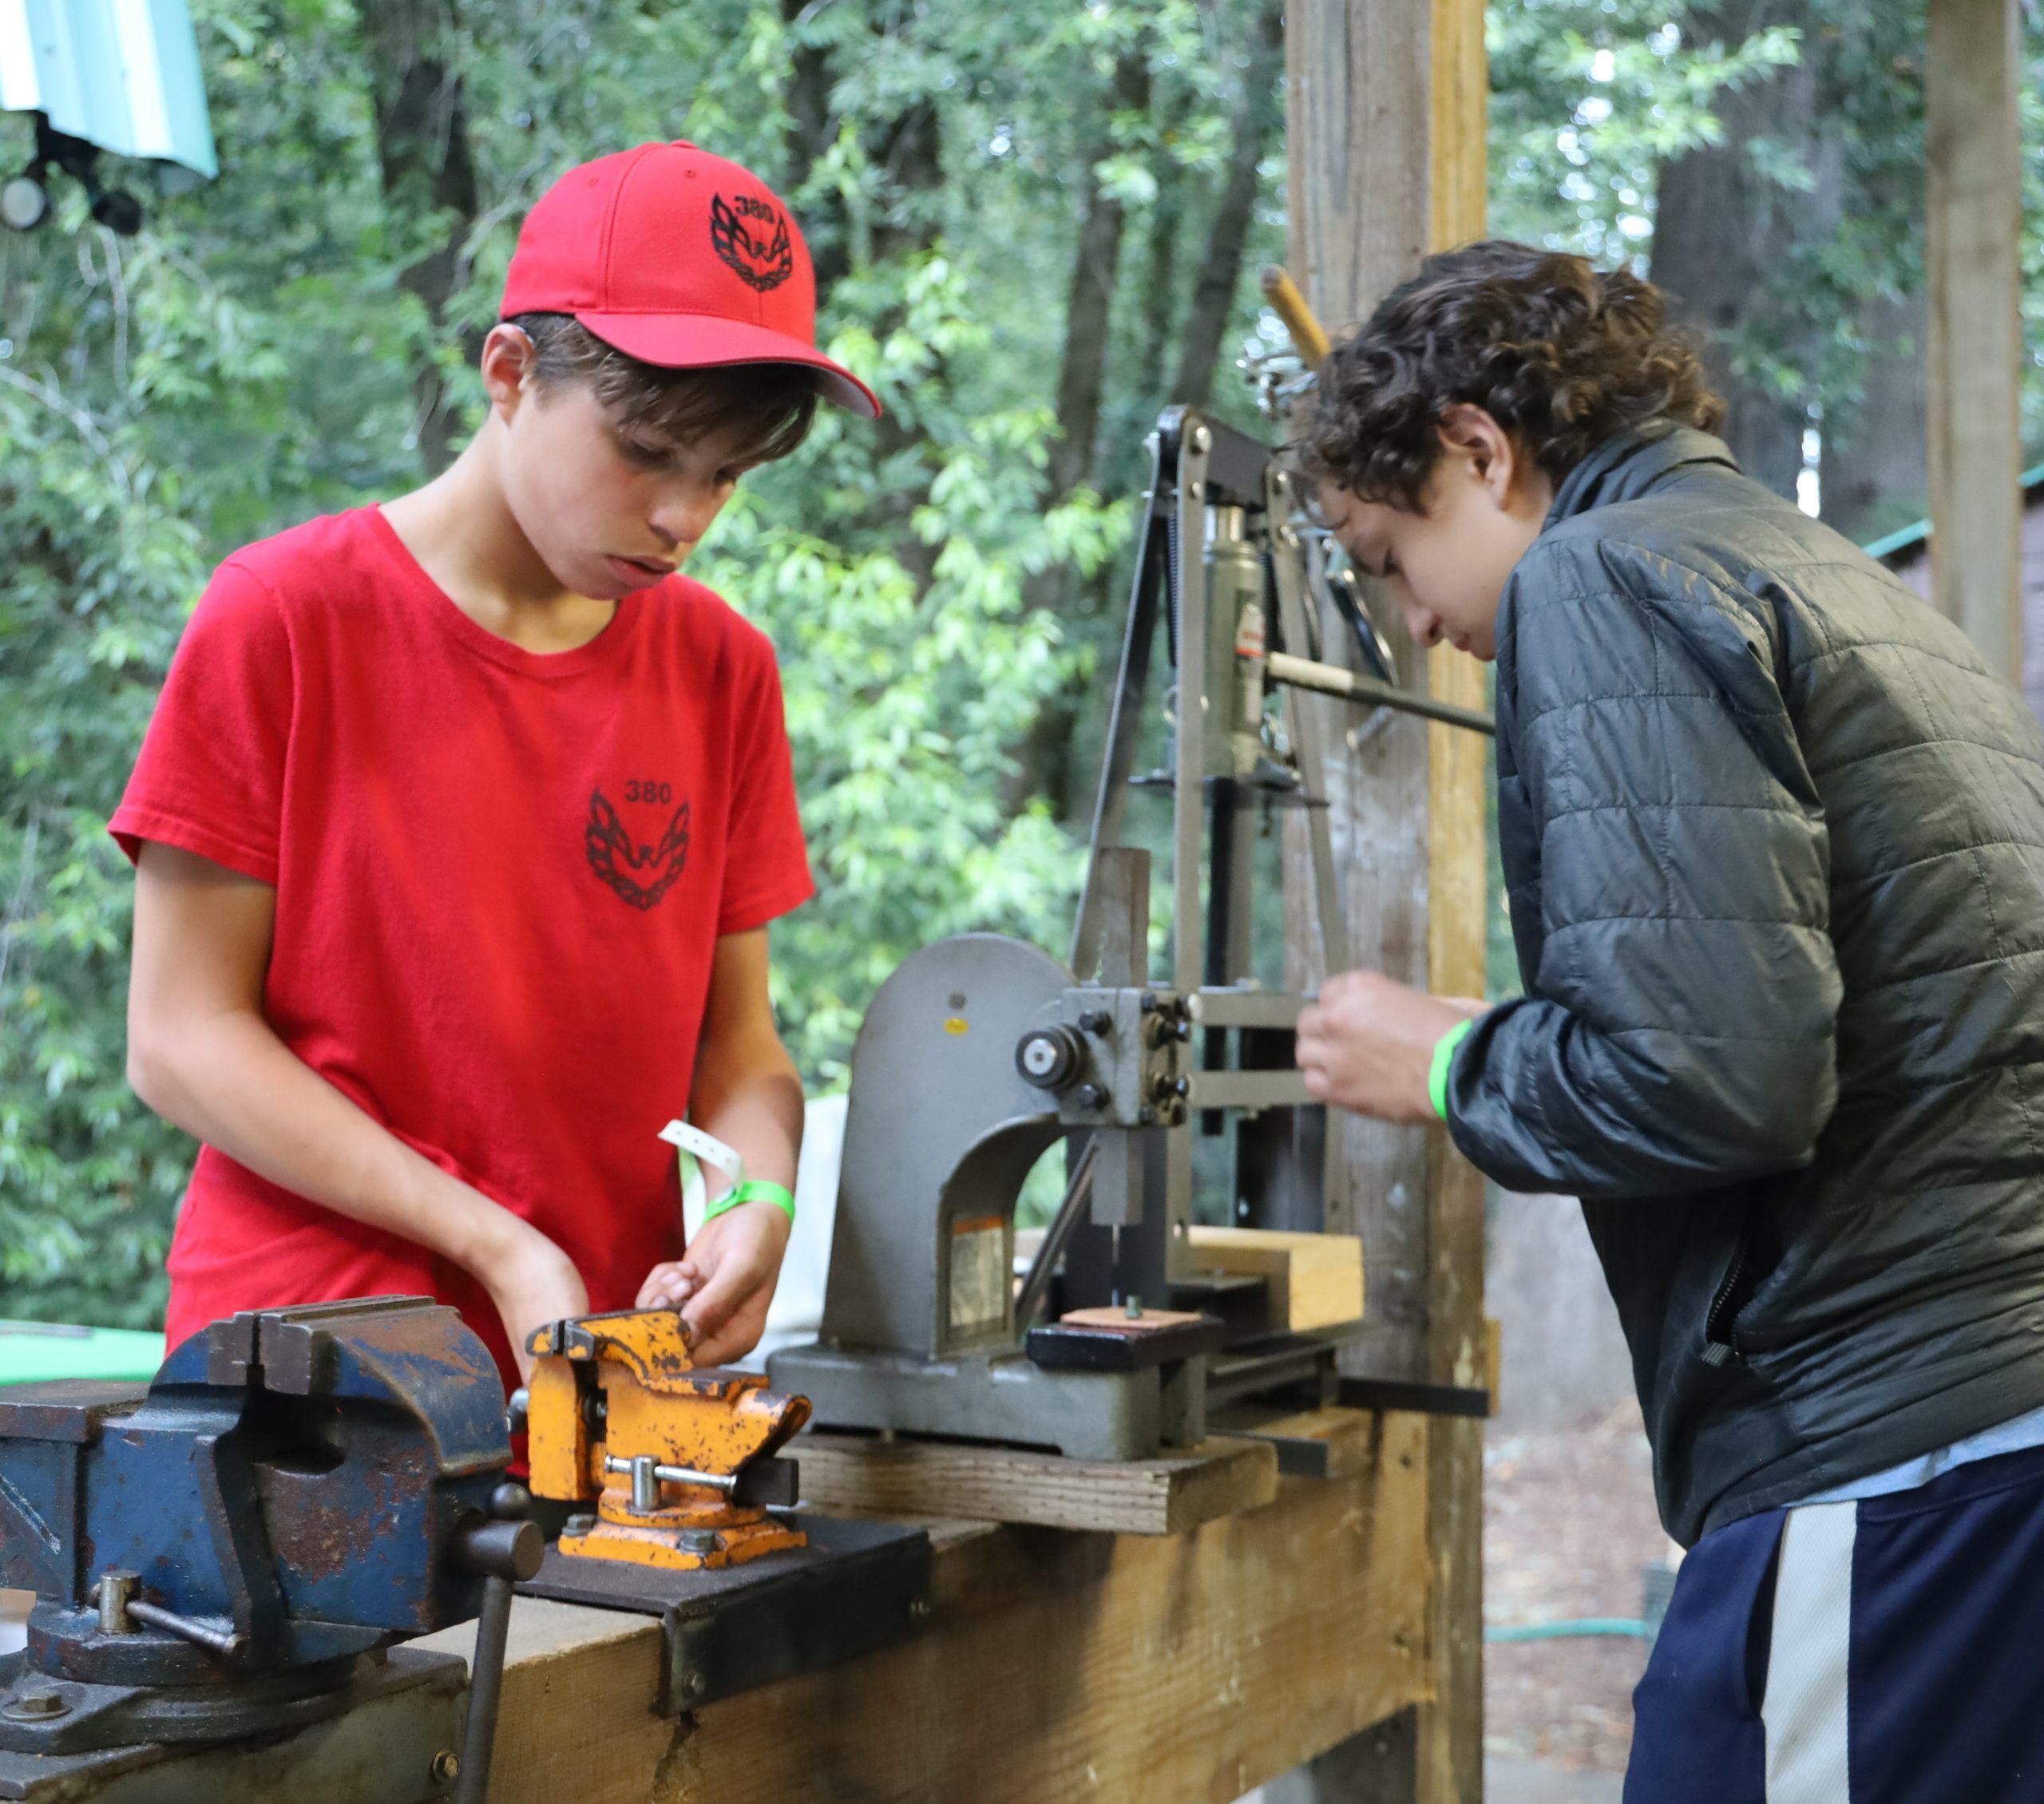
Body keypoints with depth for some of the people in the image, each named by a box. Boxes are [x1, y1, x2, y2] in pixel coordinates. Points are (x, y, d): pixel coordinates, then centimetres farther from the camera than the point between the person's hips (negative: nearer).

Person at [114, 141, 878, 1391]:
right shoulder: (283, 619, -2)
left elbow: (736, 1038, 13)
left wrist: (757, 1203, -9)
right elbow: (183, 1035, -4)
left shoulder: (724, 667, 10)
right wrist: (496, 1246, -12)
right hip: (305, 1343, -3)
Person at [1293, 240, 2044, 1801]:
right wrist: (1513, 1041, 23)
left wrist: (1449, 1066, -1)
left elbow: (1714, 1074, -19)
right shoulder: (1855, 587, 21)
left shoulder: (1605, 576, -7)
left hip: (1895, 1455, -9)